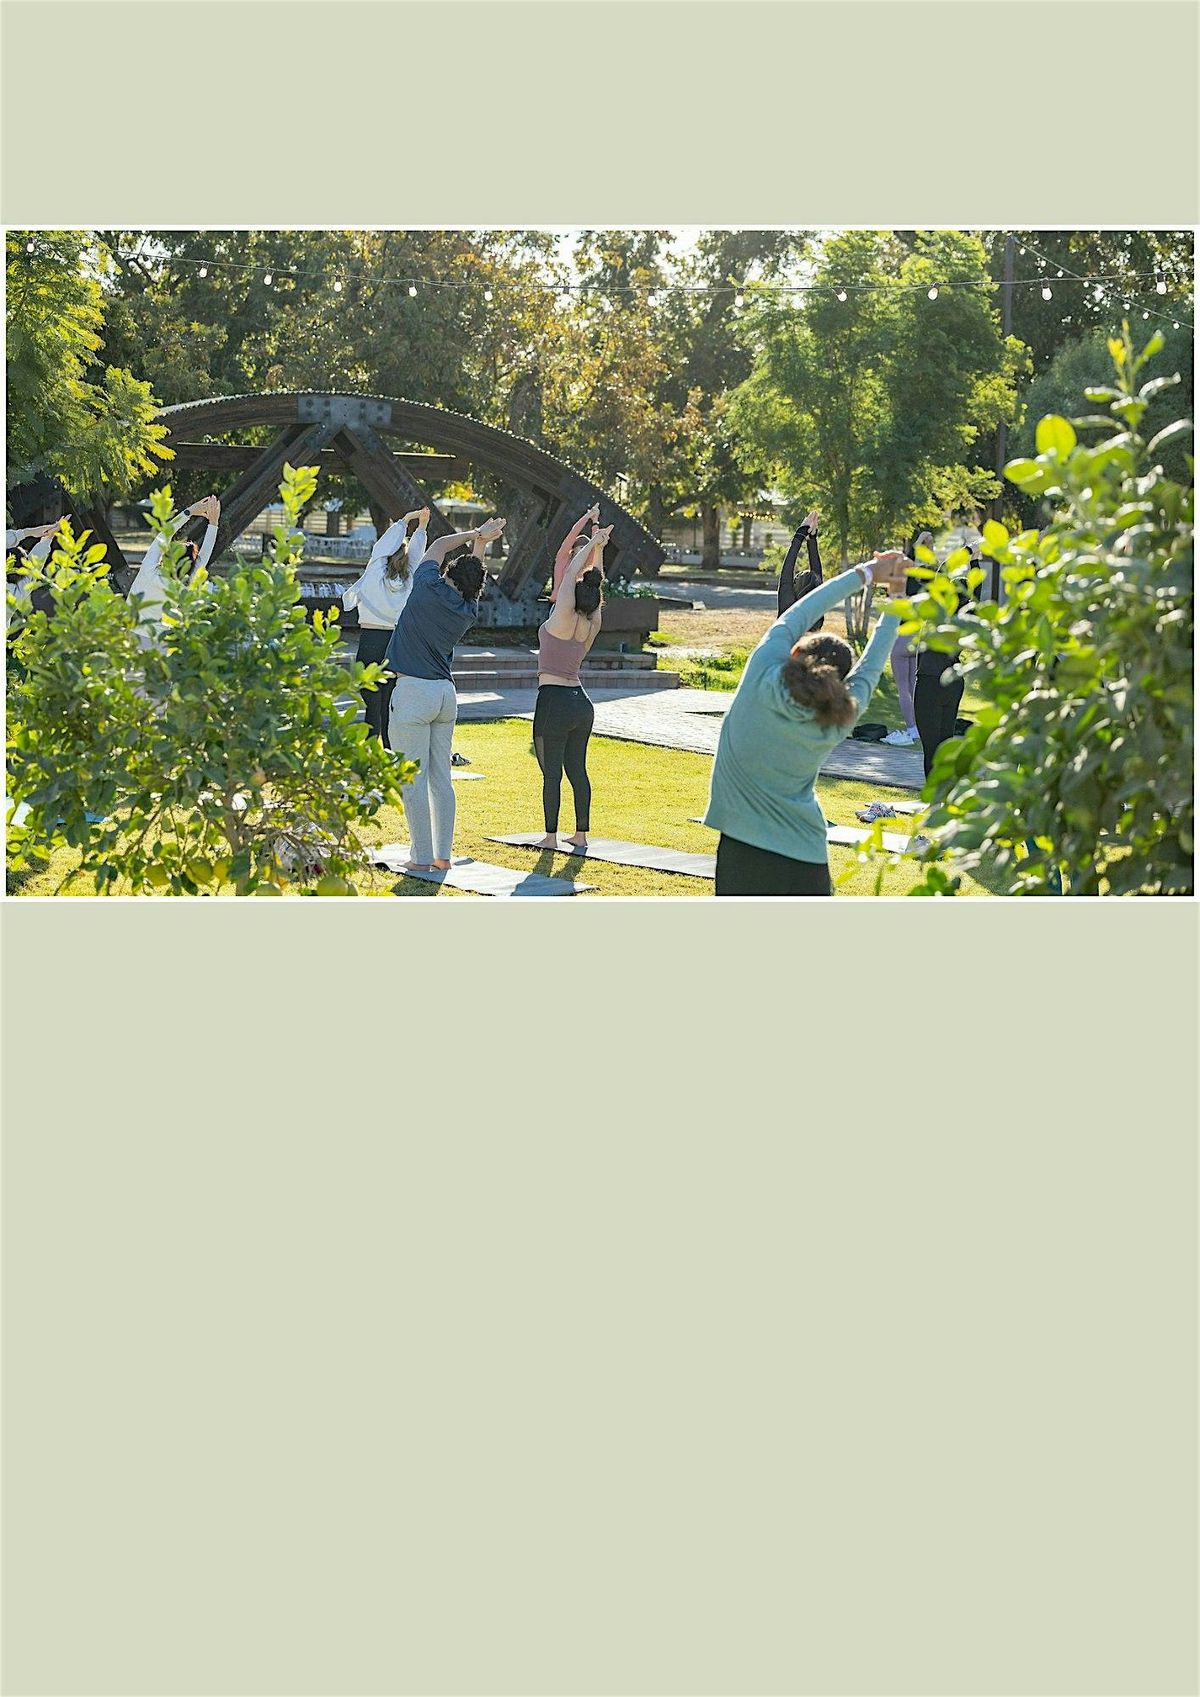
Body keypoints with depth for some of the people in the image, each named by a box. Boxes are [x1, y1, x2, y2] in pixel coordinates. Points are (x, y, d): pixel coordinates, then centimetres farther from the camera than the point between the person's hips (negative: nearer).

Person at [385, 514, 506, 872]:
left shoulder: (430, 588, -10)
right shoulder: (469, 611, 5)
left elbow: (438, 546, 7)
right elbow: (474, 573, 26)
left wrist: (476, 535, 18)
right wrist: (481, 542, 31)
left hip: (413, 692, -7)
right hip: (446, 694, 7)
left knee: (413, 782, -4)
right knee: (441, 780, 10)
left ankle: (422, 858, -3)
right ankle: (443, 855, 12)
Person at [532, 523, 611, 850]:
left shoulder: (564, 619, -12)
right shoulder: (593, 624, 5)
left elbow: (572, 574, -5)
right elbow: (595, 584, 16)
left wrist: (592, 545, 5)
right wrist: (599, 549, 21)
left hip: (554, 701, -7)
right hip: (582, 702, 7)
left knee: (551, 772, -3)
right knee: (577, 769, 12)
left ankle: (550, 836, -1)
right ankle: (581, 833, 14)